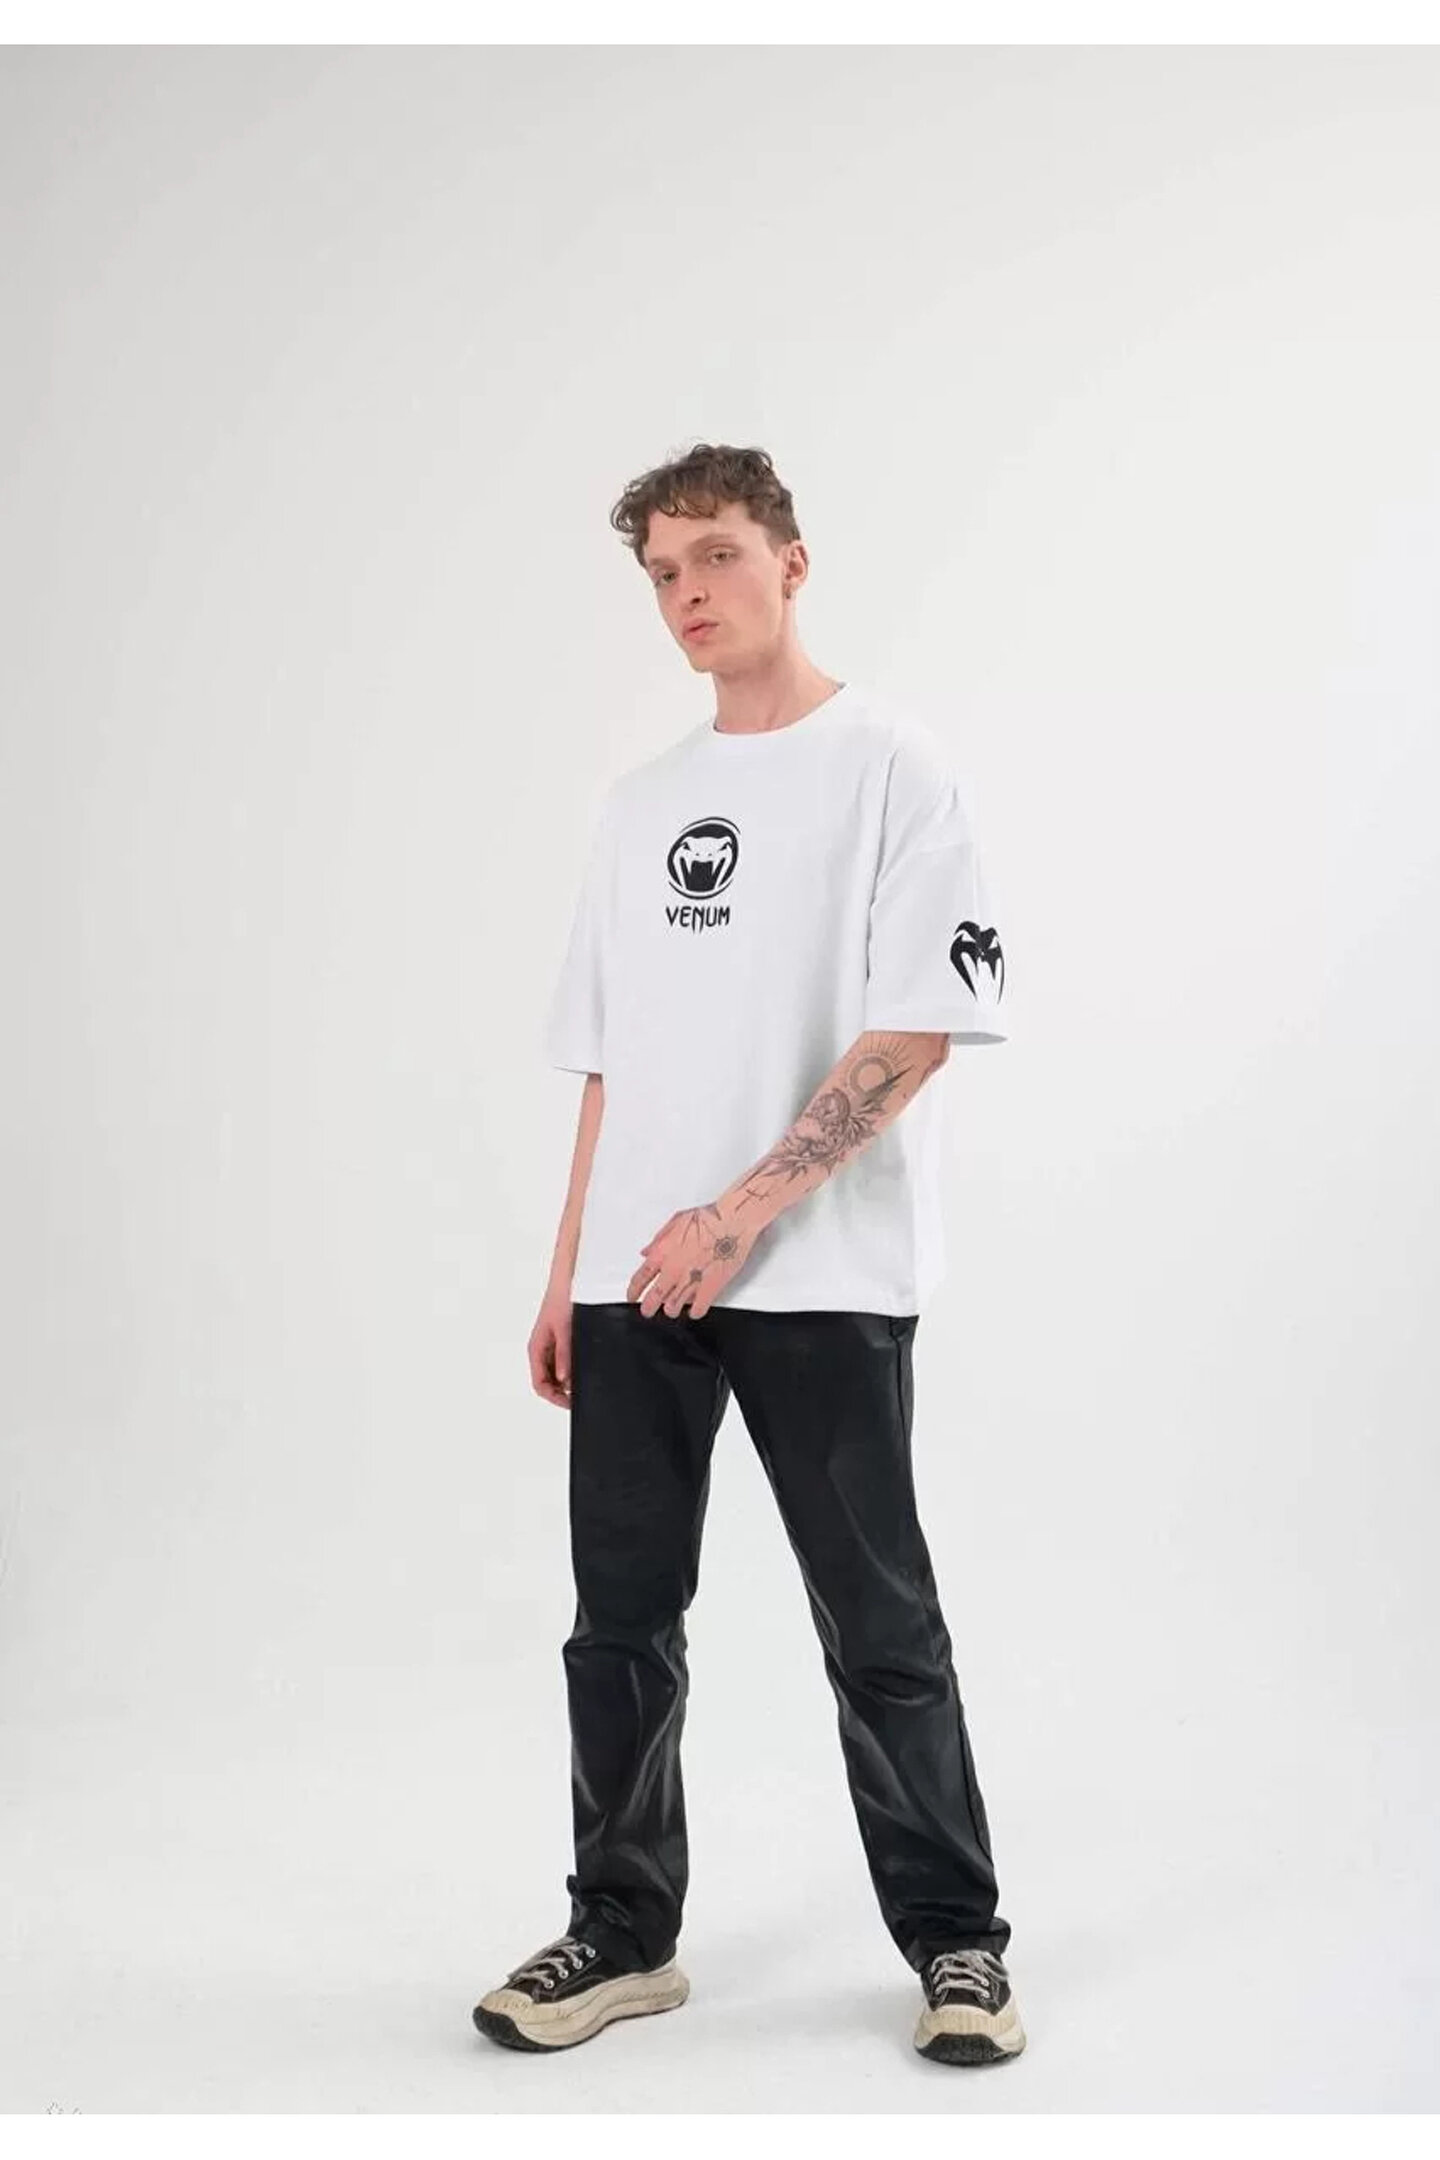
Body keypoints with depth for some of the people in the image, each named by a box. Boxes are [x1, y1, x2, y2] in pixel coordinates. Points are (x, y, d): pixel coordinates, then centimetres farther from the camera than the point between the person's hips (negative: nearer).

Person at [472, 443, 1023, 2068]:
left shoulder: (892, 765, -2)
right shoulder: (637, 803, 16)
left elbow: (916, 1031, -11)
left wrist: (746, 1209, -17)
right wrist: (569, 1275, 12)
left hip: (821, 1278, -5)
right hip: (635, 1280, 6)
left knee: (878, 1625, 2)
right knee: (620, 1618, 8)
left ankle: (956, 1942, 17)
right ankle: (623, 1933, 22)